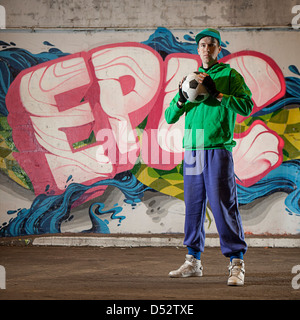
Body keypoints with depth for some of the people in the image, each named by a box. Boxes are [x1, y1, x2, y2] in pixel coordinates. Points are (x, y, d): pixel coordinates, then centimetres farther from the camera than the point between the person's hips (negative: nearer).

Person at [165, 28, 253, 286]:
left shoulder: (230, 75, 6)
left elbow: (247, 106, -9)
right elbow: (169, 117, 15)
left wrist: (216, 92, -17)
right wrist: (181, 98, -4)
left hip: (218, 149, -5)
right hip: (192, 150, 5)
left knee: (224, 206, -9)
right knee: (193, 206, 8)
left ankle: (237, 263, -7)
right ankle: (194, 261, 18)